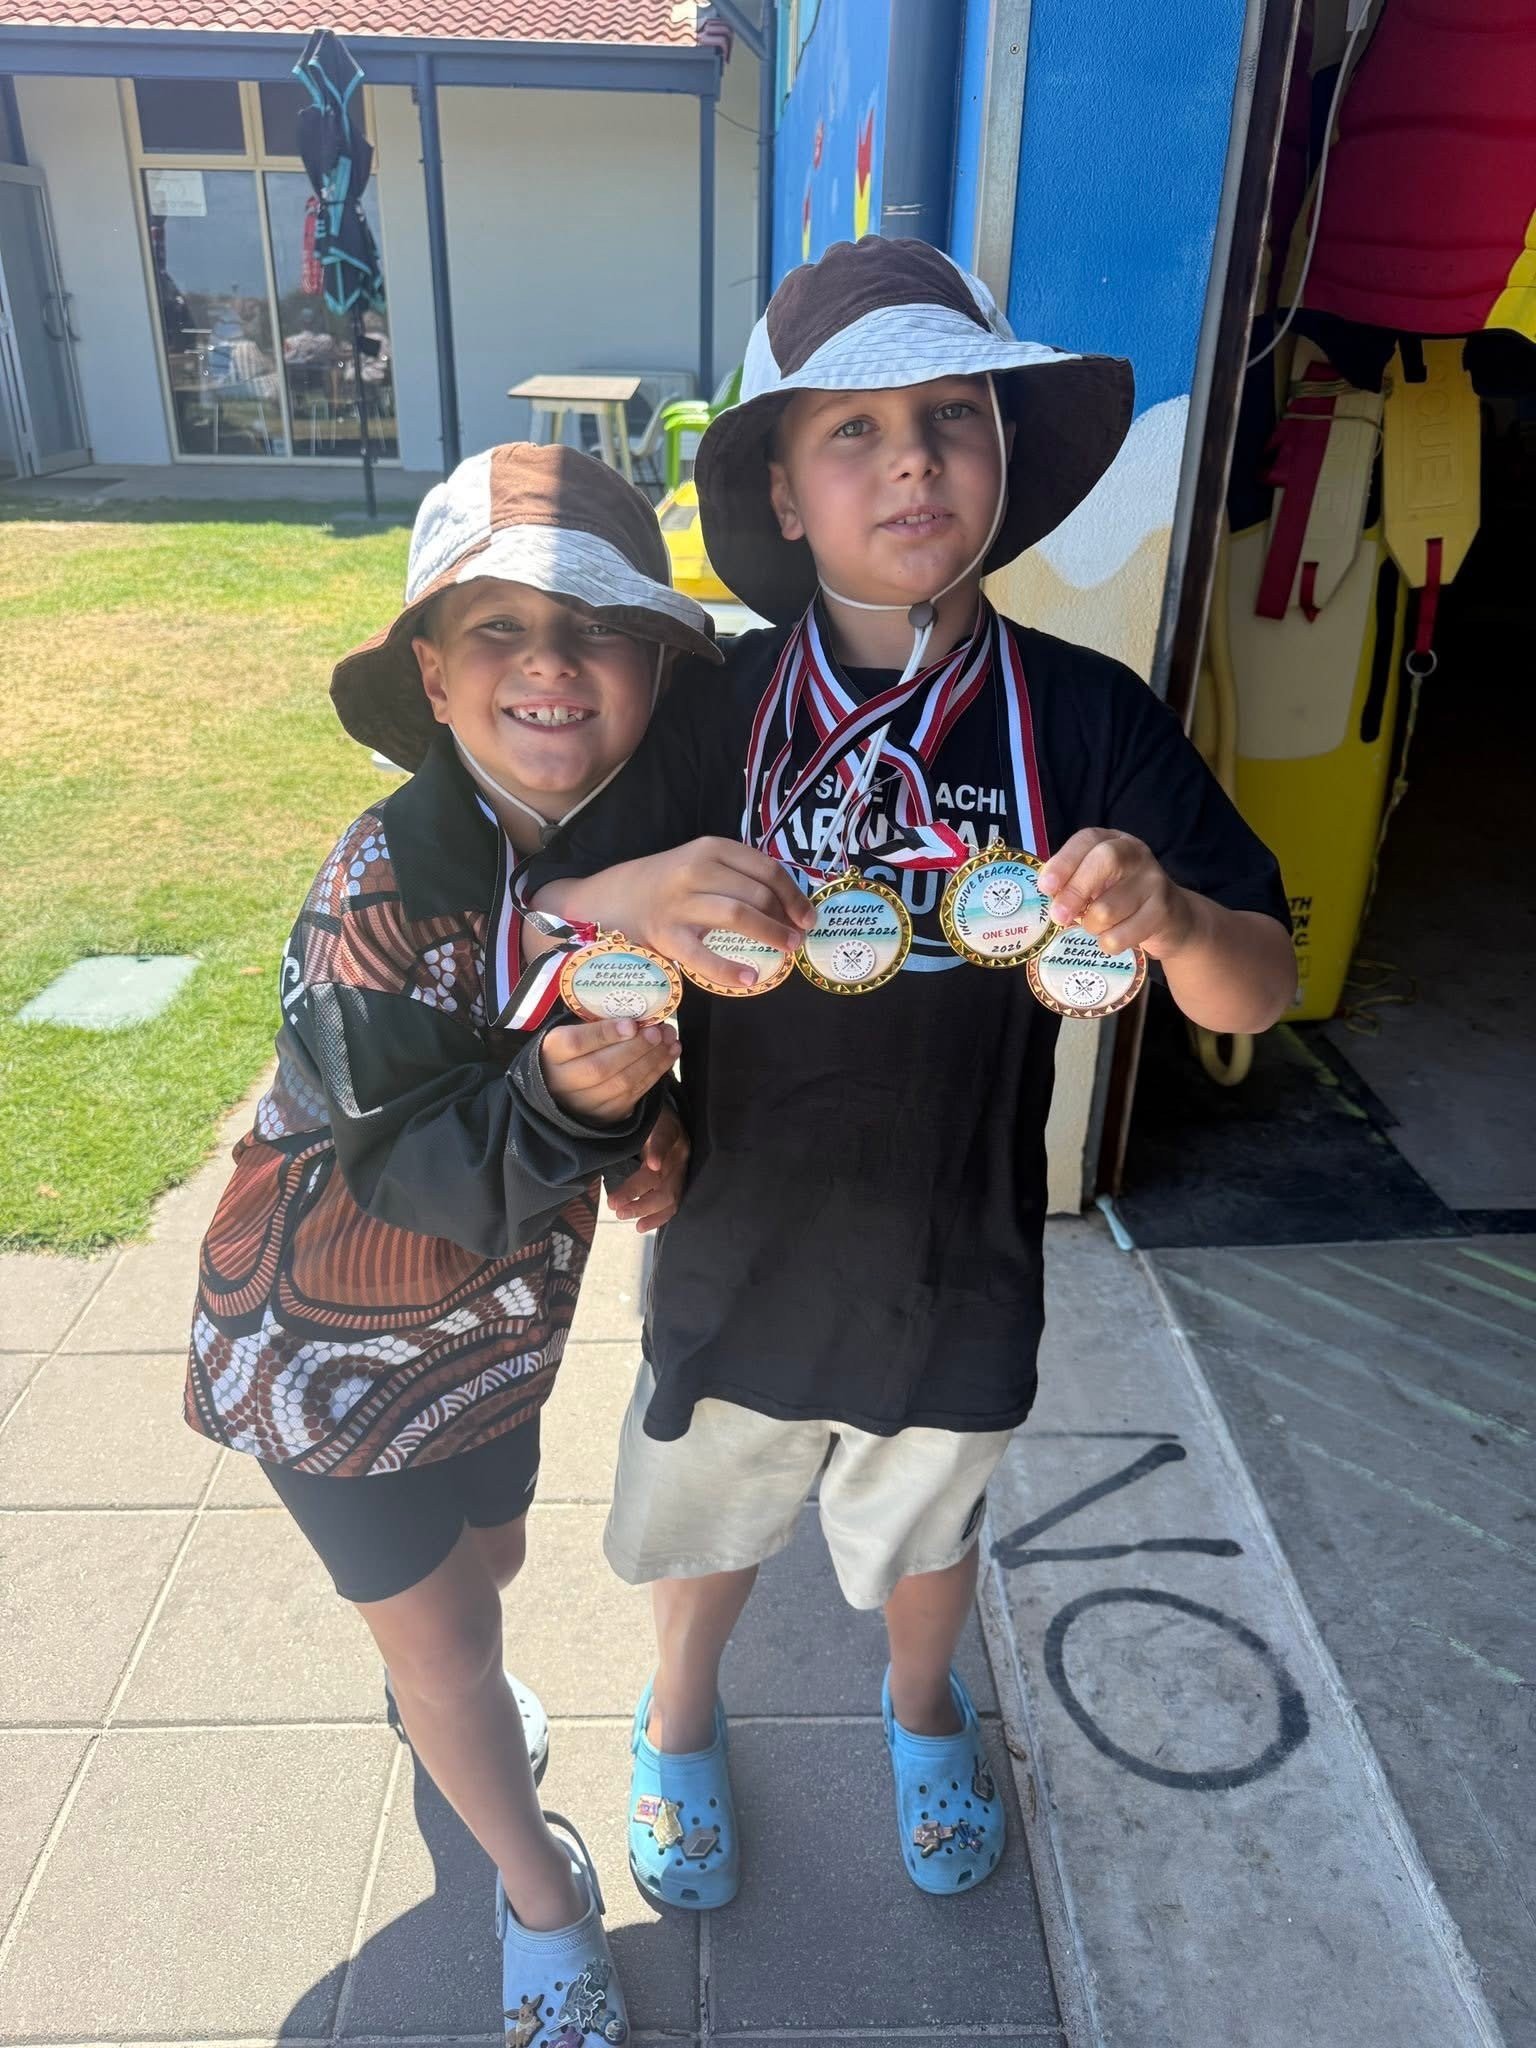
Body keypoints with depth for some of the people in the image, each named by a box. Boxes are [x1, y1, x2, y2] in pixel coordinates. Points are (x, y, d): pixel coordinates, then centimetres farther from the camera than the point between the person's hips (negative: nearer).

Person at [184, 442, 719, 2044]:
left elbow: (666, 1036, 2)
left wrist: (654, 1131, -18)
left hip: (496, 1313, 5)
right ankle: (543, 1897, 40)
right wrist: (568, 1099, -48)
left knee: (486, 1557, 27)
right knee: (440, 1634, 11)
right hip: (327, 1329, -5)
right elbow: (408, 1162, -31)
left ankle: (432, 1693, 65)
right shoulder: (386, 881, -32)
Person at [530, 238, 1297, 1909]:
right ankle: (681, 1716, 61)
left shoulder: (1087, 717, -15)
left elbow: (1256, 994, -13)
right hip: (734, 1257, 0)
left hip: (956, 1271, 1)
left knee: (928, 1525, 29)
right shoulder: (707, 712, -15)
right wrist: (626, 898, -37)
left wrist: (1168, 912, -36)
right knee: (706, 1520, 26)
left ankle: (922, 1707, 64)